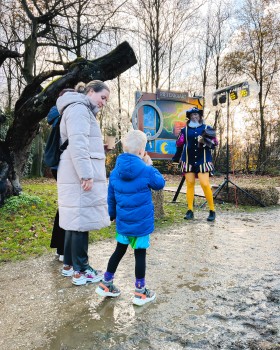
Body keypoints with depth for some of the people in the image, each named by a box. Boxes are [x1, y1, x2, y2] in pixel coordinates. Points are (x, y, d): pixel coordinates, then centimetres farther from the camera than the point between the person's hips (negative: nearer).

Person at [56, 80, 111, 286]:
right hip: (80, 177, -10)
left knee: (75, 220, 14)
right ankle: (80, 271, 6)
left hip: (77, 176, 10)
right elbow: (77, 144, -20)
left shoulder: (84, 111, 26)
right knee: (82, 220, -5)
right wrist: (86, 174, -24)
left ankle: (69, 264, 25)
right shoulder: (78, 108, -7)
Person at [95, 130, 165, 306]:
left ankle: (106, 284, 31)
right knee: (140, 254, 7)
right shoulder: (146, 170, -16)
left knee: (119, 251, 20)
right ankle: (140, 292, 20)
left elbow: (111, 196, 10)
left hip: (122, 221, 5)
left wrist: (112, 214, 24)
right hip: (141, 222, -5)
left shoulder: (115, 172, 0)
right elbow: (160, 184, 2)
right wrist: (150, 165, 7)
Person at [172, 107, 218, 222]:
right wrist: (175, 158, 10)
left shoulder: (207, 128, 5)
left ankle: (212, 210, 3)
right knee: (190, 184, 3)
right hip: (188, 161, 2)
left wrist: (204, 141, -17)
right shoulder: (185, 130, 8)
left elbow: (214, 143, 1)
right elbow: (179, 145, 14)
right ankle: (190, 210, 11)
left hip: (203, 161, -2)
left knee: (205, 184, -10)